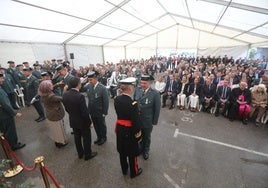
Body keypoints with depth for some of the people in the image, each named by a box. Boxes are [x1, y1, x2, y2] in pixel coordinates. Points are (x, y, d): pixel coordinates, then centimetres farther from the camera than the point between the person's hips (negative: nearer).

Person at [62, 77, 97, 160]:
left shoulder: (65, 94, -9)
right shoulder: (80, 96, -31)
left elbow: (66, 108, 3)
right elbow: (85, 112, -25)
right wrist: (89, 122, -11)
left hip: (73, 121, 7)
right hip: (83, 121, -7)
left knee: (77, 137, 24)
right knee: (86, 138, 15)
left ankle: (80, 153, 44)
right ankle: (88, 154, 34)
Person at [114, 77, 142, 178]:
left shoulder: (116, 99, -9)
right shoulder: (132, 103, -30)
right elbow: (136, 121, -23)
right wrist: (138, 132, -9)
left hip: (120, 128, 6)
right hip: (130, 131, -6)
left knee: (122, 151, 25)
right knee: (132, 152, 18)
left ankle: (124, 169, 49)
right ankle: (134, 172, 42)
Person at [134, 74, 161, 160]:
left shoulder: (155, 93, -19)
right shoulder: (137, 90, -9)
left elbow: (157, 109, -12)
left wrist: (154, 121, -8)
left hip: (147, 121, -2)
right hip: (137, 120, 3)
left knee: (147, 137, 22)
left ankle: (146, 151, 50)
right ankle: (141, 148, 53)